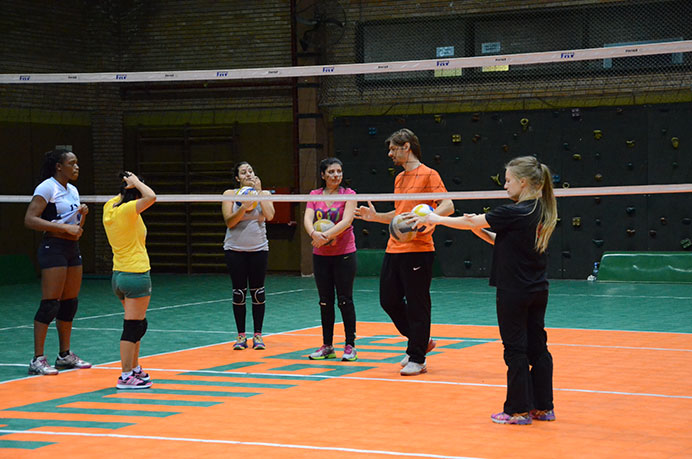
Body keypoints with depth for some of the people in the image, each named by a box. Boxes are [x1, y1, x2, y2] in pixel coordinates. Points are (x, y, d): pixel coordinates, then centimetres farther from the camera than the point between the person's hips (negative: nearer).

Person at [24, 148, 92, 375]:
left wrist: (82, 214, 2)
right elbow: (30, 220, -17)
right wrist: (63, 228, -20)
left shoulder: (73, 190, 16)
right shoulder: (47, 187, -9)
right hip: (53, 248, -9)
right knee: (50, 304, -11)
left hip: (72, 249, 9)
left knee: (70, 303, 10)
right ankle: (38, 359, -8)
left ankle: (65, 355, 19)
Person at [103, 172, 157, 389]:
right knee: (133, 326, -5)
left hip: (119, 275, 9)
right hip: (136, 274, -9)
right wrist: (136, 183, -13)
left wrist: (129, 187, 13)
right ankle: (126, 377, -3)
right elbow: (151, 197, -28)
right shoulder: (127, 210, -16)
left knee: (138, 324, 20)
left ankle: (134, 369, 30)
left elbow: (119, 197, 29)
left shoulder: (110, 207, 7)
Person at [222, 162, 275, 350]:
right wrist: (243, 208, -21)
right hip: (235, 248, -1)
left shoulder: (264, 194, 4)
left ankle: (258, 335, 8)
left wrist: (258, 191, -11)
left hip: (258, 248, 1)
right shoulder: (230, 195, 2)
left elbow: (270, 215, -13)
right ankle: (241, 336, 8)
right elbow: (229, 222, -7)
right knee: (239, 292, 1)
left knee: (257, 292, 0)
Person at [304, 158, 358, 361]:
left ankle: (350, 346, 3)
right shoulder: (314, 195, 6)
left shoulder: (348, 194, -3)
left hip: (344, 254, -4)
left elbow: (346, 221, -16)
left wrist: (327, 234, -29)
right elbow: (307, 218, -8)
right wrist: (314, 233, -30)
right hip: (320, 255, 4)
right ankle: (327, 346, 15)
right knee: (325, 301, 8)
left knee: (345, 300, -3)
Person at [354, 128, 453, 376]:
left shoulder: (428, 174, -6)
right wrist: (376, 216, 17)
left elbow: (448, 206, -14)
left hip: (418, 250, -9)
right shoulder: (399, 179, 19)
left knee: (417, 304, -3)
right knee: (389, 300, 10)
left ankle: (417, 360, 4)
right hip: (394, 250, 9)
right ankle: (420, 341, 26)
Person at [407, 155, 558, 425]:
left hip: (514, 291, -8)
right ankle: (543, 407, 16)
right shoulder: (540, 211, 8)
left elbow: (471, 222, -8)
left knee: (515, 349, -1)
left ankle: (519, 410, 4)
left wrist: (436, 220, 3)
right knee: (537, 347, 11)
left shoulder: (515, 212, -17)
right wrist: (480, 230, 5)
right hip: (537, 291, 8)